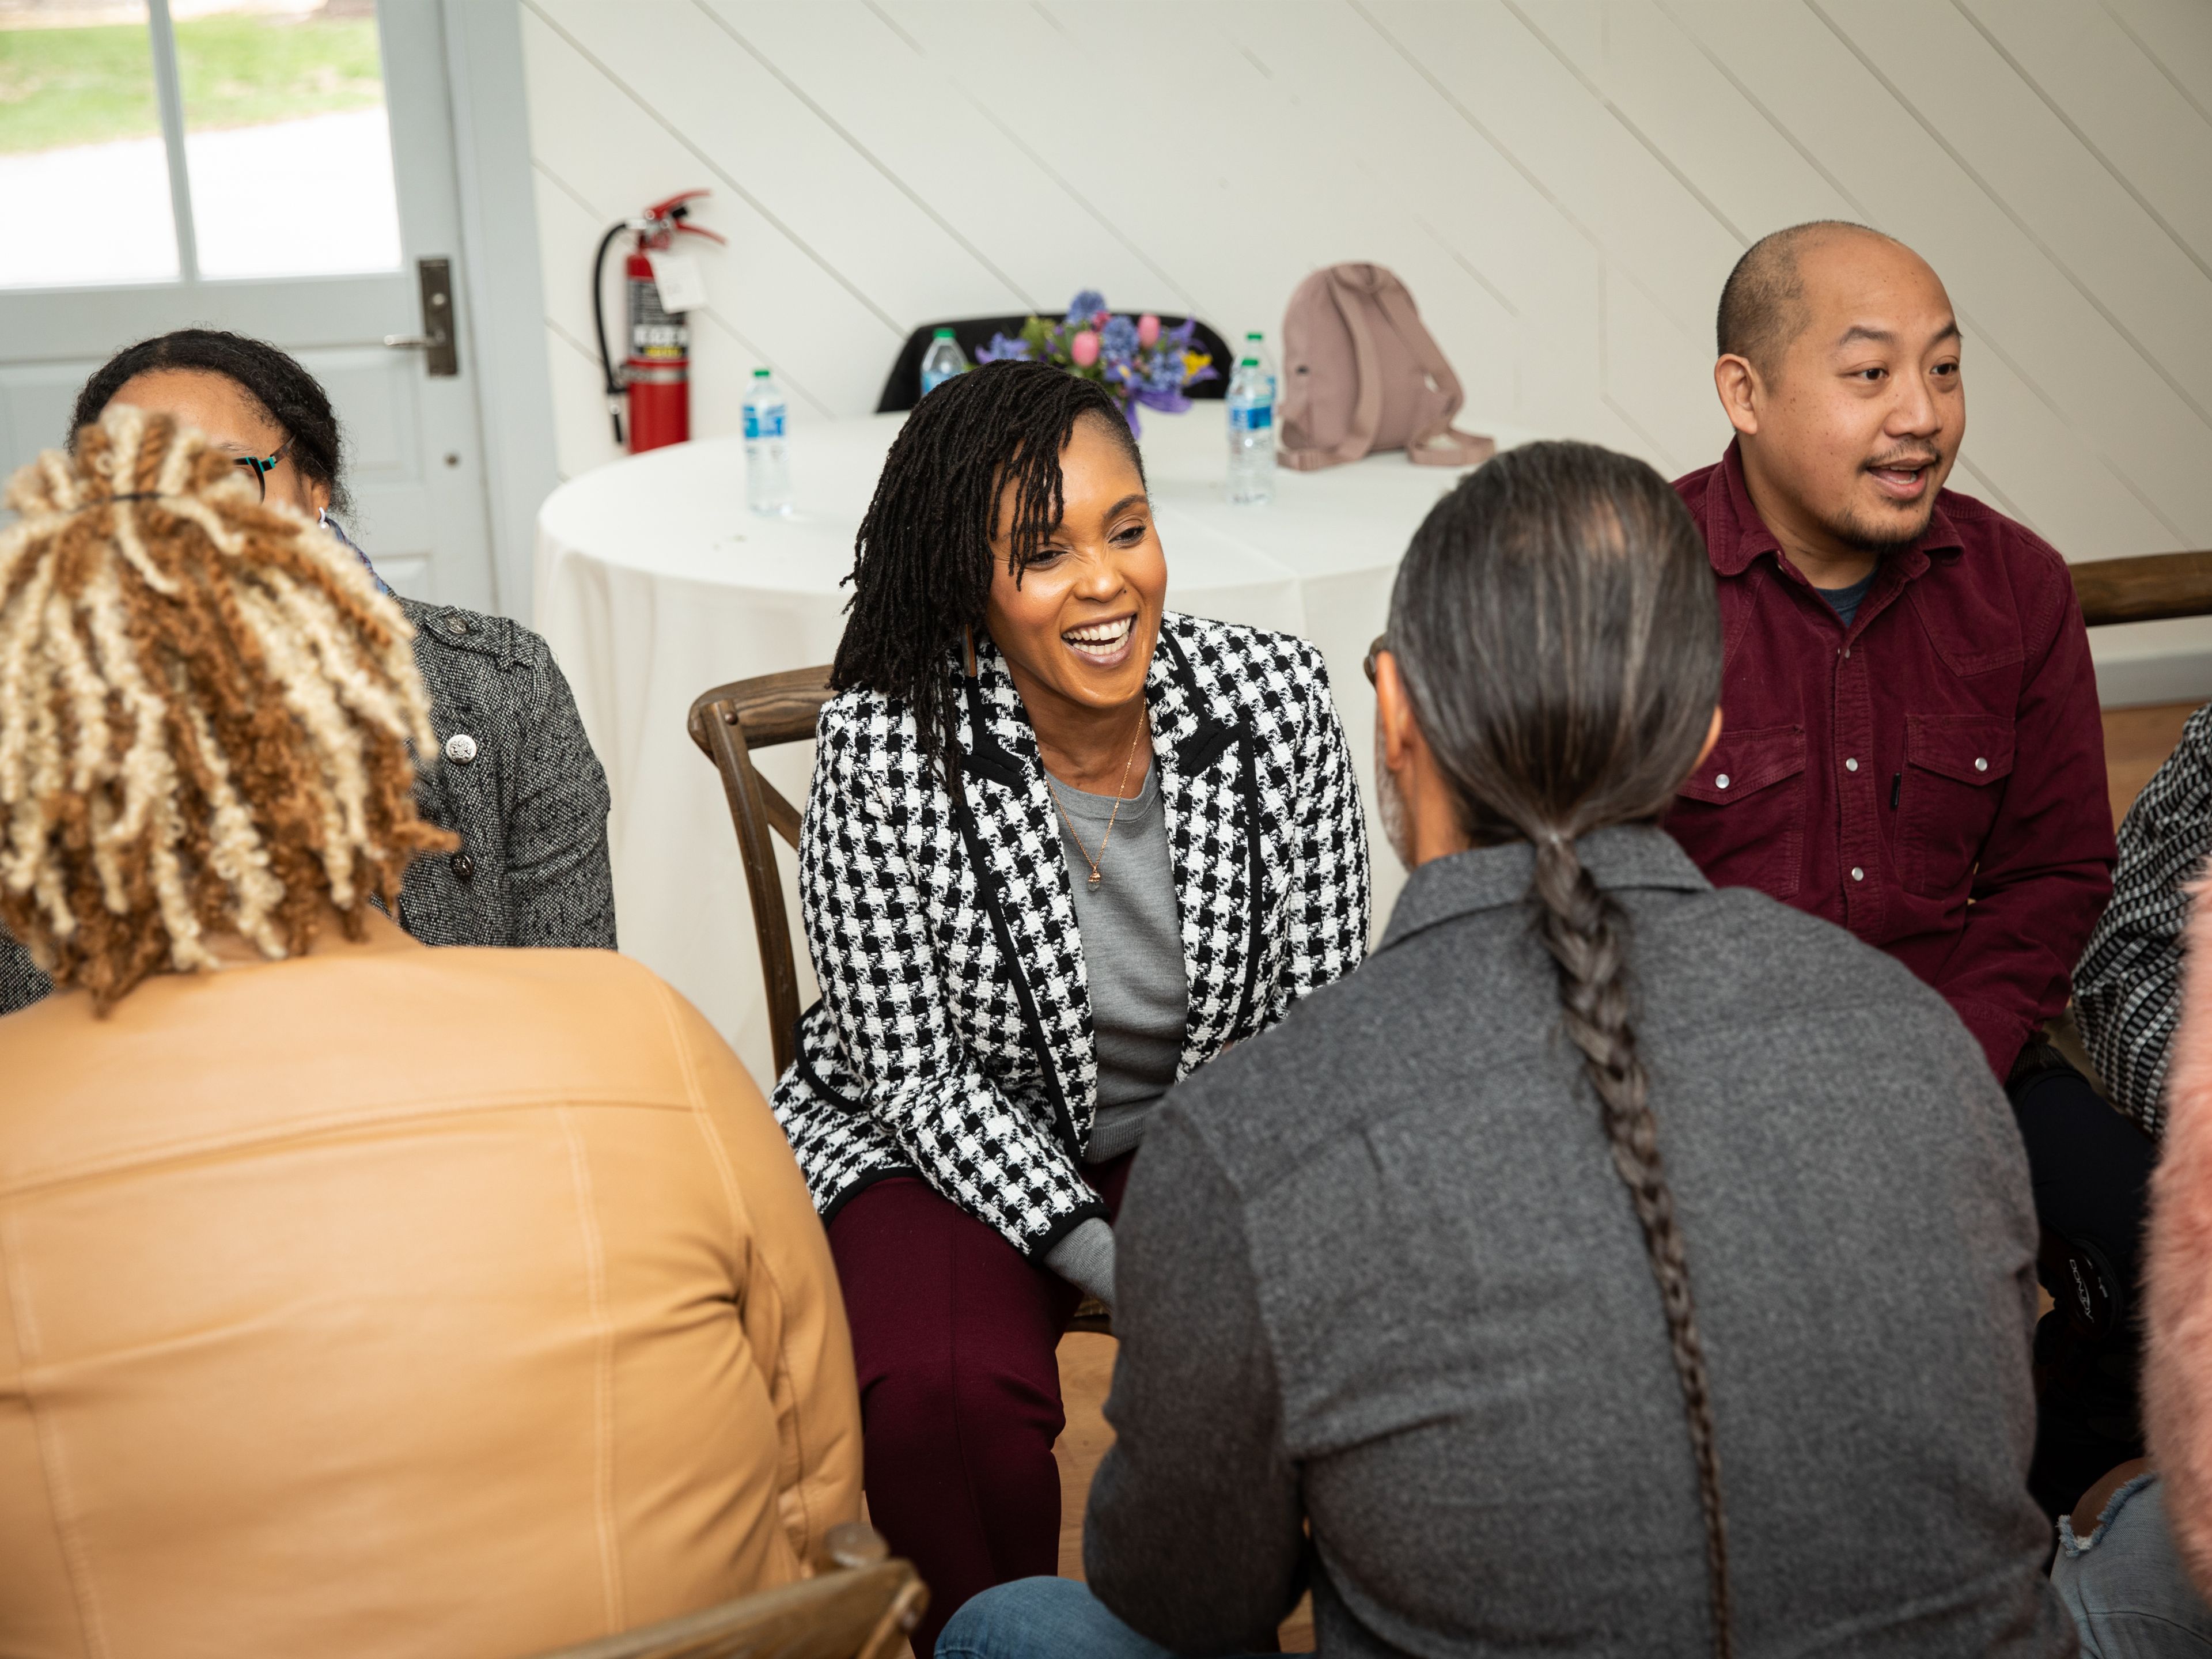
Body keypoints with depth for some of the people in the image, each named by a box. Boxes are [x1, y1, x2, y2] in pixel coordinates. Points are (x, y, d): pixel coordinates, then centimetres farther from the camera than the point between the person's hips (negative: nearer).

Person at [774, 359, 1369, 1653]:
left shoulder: (1278, 696, -11)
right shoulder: (885, 745, -19)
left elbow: (1322, 1020, -4)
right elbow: (918, 1069, -15)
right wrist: (1105, 1259, -24)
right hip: (943, 1143, -2)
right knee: (947, 1390, -30)